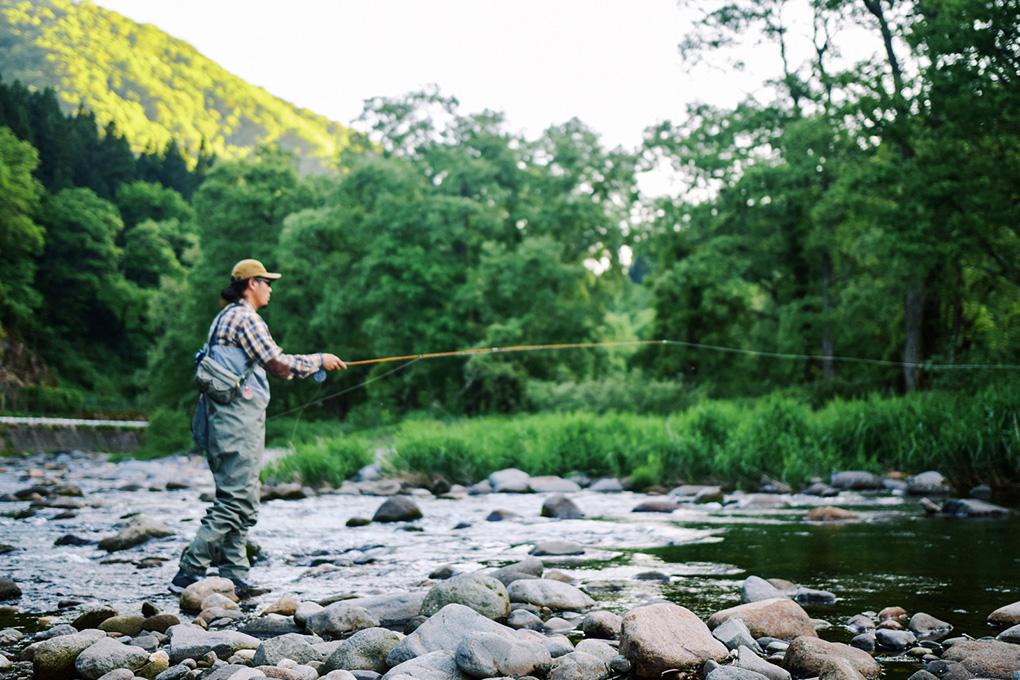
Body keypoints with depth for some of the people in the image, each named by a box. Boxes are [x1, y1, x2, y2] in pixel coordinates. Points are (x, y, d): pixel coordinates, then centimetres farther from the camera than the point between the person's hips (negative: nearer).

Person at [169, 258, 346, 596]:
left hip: (227, 417, 11)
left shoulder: (226, 317, 21)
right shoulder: (245, 318, -11)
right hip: (238, 417, -11)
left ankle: (234, 578, 10)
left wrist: (306, 365, 23)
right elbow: (278, 365, -14)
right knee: (235, 500, -11)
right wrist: (318, 360, -2)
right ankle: (188, 574, -10)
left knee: (244, 504, 10)